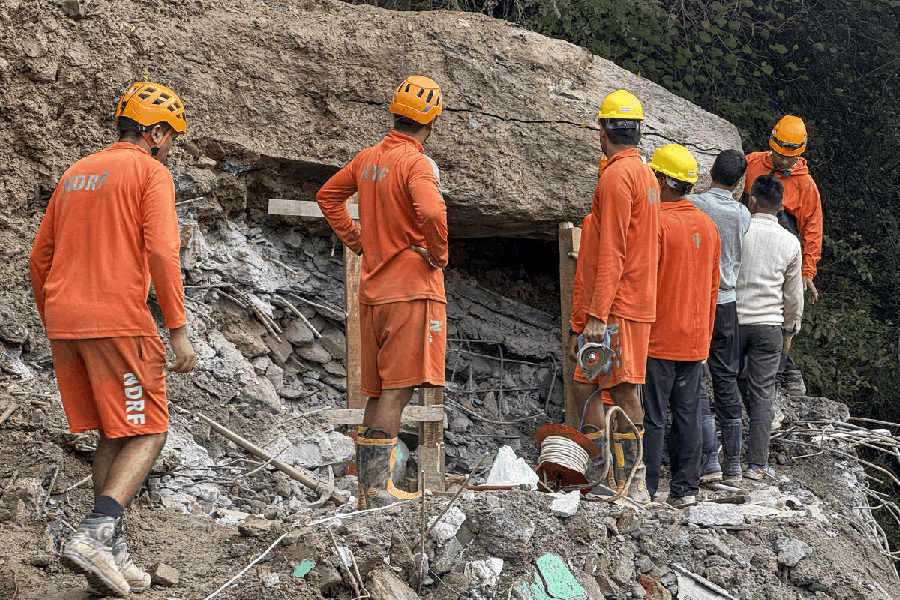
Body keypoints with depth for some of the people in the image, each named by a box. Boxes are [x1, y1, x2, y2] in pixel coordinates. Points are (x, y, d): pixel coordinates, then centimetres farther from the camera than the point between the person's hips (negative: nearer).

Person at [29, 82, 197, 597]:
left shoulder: (76, 174, 21)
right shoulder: (152, 174, -1)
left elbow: (40, 259, 21)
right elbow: (162, 253, -14)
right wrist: (179, 330, -13)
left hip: (64, 322, 7)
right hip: (119, 320, -7)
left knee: (114, 436, 14)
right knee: (148, 434, -1)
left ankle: (112, 555, 10)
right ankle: (95, 536, -19)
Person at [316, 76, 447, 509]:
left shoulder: (368, 158, 11)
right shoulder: (417, 164, -13)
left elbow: (328, 196, 25)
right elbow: (431, 213, -31)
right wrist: (439, 254, -13)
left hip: (373, 289, 8)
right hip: (412, 290, -8)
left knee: (379, 390, 13)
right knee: (399, 387, -8)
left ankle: (369, 486, 16)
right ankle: (376, 489, -11)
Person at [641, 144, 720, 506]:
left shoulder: (656, 223, -14)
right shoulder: (708, 226, 8)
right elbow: (712, 287, 14)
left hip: (658, 340, -6)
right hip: (695, 341, 6)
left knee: (652, 417, -1)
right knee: (688, 415, 10)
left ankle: (646, 487, 3)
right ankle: (686, 488, 13)